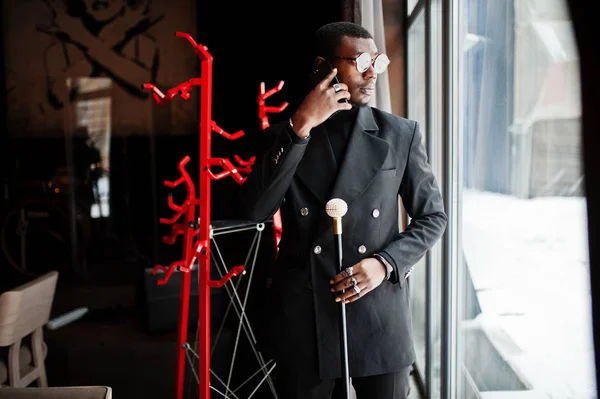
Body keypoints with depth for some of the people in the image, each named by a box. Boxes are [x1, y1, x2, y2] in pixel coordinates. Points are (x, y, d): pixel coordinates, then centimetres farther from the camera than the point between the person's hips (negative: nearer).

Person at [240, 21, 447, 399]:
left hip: (380, 316, 1)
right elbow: (256, 209, -12)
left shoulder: (401, 134, 1)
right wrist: (300, 127, -18)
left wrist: (386, 264, -11)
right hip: (303, 318, 0)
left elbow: (433, 216, 5)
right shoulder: (284, 135, 2)